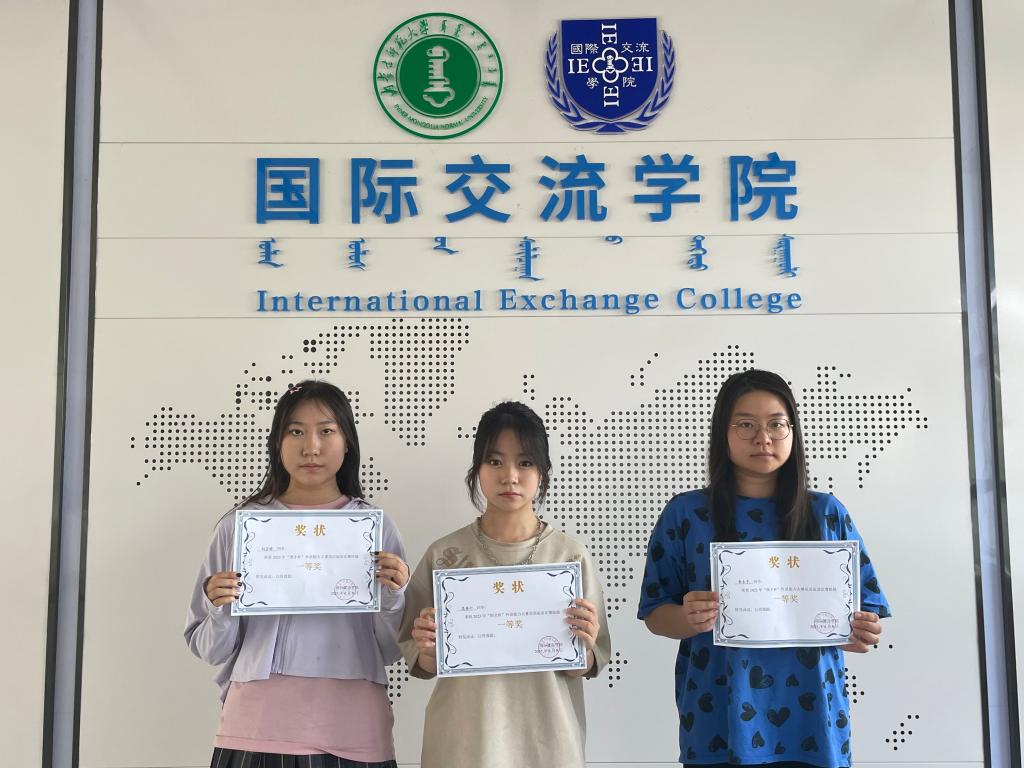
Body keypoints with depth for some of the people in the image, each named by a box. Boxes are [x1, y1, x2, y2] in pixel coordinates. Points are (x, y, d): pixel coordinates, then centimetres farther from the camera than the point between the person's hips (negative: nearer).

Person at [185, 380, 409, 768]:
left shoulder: (376, 527, 2)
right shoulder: (241, 524, 1)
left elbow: (391, 651, 4)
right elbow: (212, 651, 6)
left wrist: (392, 598, -13)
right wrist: (220, 612, -14)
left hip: (353, 733, 1)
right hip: (258, 732, 0)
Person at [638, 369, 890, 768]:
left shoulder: (827, 513, 3)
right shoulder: (685, 513, -2)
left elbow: (864, 611, 6)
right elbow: (655, 613, 0)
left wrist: (860, 634, -16)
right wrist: (690, 620, -21)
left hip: (810, 721, 2)